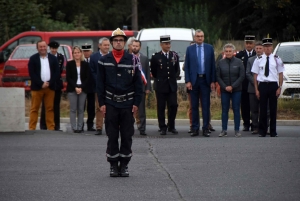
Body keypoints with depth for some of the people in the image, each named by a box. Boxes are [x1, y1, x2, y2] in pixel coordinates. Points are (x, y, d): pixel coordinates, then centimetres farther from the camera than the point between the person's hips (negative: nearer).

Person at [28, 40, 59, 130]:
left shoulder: (53, 58, 10)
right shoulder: (33, 59, 4)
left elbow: (57, 72, 5)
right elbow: (32, 74, -3)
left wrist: (49, 83, -8)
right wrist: (41, 84, -12)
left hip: (50, 87, 2)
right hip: (37, 87, -2)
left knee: (50, 109, 2)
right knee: (34, 109, -2)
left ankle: (51, 128, 4)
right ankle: (32, 128, -2)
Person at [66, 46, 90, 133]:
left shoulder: (85, 64, 7)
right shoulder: (69, 64, 5)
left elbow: (87, 78, 3)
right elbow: (68, 78, 0)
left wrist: (81, 87, -9)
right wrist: (75, 87, -10)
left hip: (82, 89, 1)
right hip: (72, 89, -1)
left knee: (81, 109, -1)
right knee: (73, 109, -4)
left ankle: (79, 127, 1)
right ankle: (74, 128, -4)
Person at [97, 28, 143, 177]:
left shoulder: (132, 60, 2)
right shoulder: (104, 60, 3)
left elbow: (138, 83, 3)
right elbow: (100, 83, 5)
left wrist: (136, 102, -2)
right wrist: (102, 103, -1)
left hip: (127, 104, 0)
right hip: (111, 103, 0)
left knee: (127, 136, 3)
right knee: (112, 136, 2)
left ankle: (124, 165, 12)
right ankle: (113, 165, 10)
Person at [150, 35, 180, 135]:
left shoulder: (175, 55, 8)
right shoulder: (156, 57, -2)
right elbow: (153, 72, 7)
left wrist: (173, 77, 10)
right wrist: (159, 79, 10)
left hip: (172, 86, 2)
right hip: (161, 86, -2)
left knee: (173, 106, -1)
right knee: (161, 108, -1)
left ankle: (171, 126, 11)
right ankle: (163, 128, 5)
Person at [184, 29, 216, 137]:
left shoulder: (209, 48, 5)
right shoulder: (190, 49, 5)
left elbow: (213, 65, 4)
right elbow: (186, 66, 4)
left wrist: (213, 81, -1)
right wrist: (187, 81, -5)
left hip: (205, 80, 0)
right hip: (194, 80, 0)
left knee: (206, 106, 0)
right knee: (194, 106, 4)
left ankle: (205, 129, 3)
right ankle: (195, 129, 8)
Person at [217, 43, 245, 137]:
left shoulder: (238, 62, 0)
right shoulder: (221, 63, 4)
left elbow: (242, 76, -3)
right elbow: (218, 77, 5)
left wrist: (232, 86, -10)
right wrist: (225, 87, -8)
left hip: (236, 90, -1)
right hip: (224, 90, 1)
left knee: (236, 110, -1)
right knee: (224, 110, 2)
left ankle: (237, 130, 3)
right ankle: (224, 130, 6)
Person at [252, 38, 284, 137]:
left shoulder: (277, 59, 3)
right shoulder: (258, 60, 3)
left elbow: (281, 74, 5)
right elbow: (255, 75, 5)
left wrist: (279, 87, -2)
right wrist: (256, 89, 1)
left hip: (273, 85, 0)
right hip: (262, 85, 0)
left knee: (273, 109, 4)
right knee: (263, 109, 2)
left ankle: (273, 131, 12)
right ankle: (262, 131, 10)